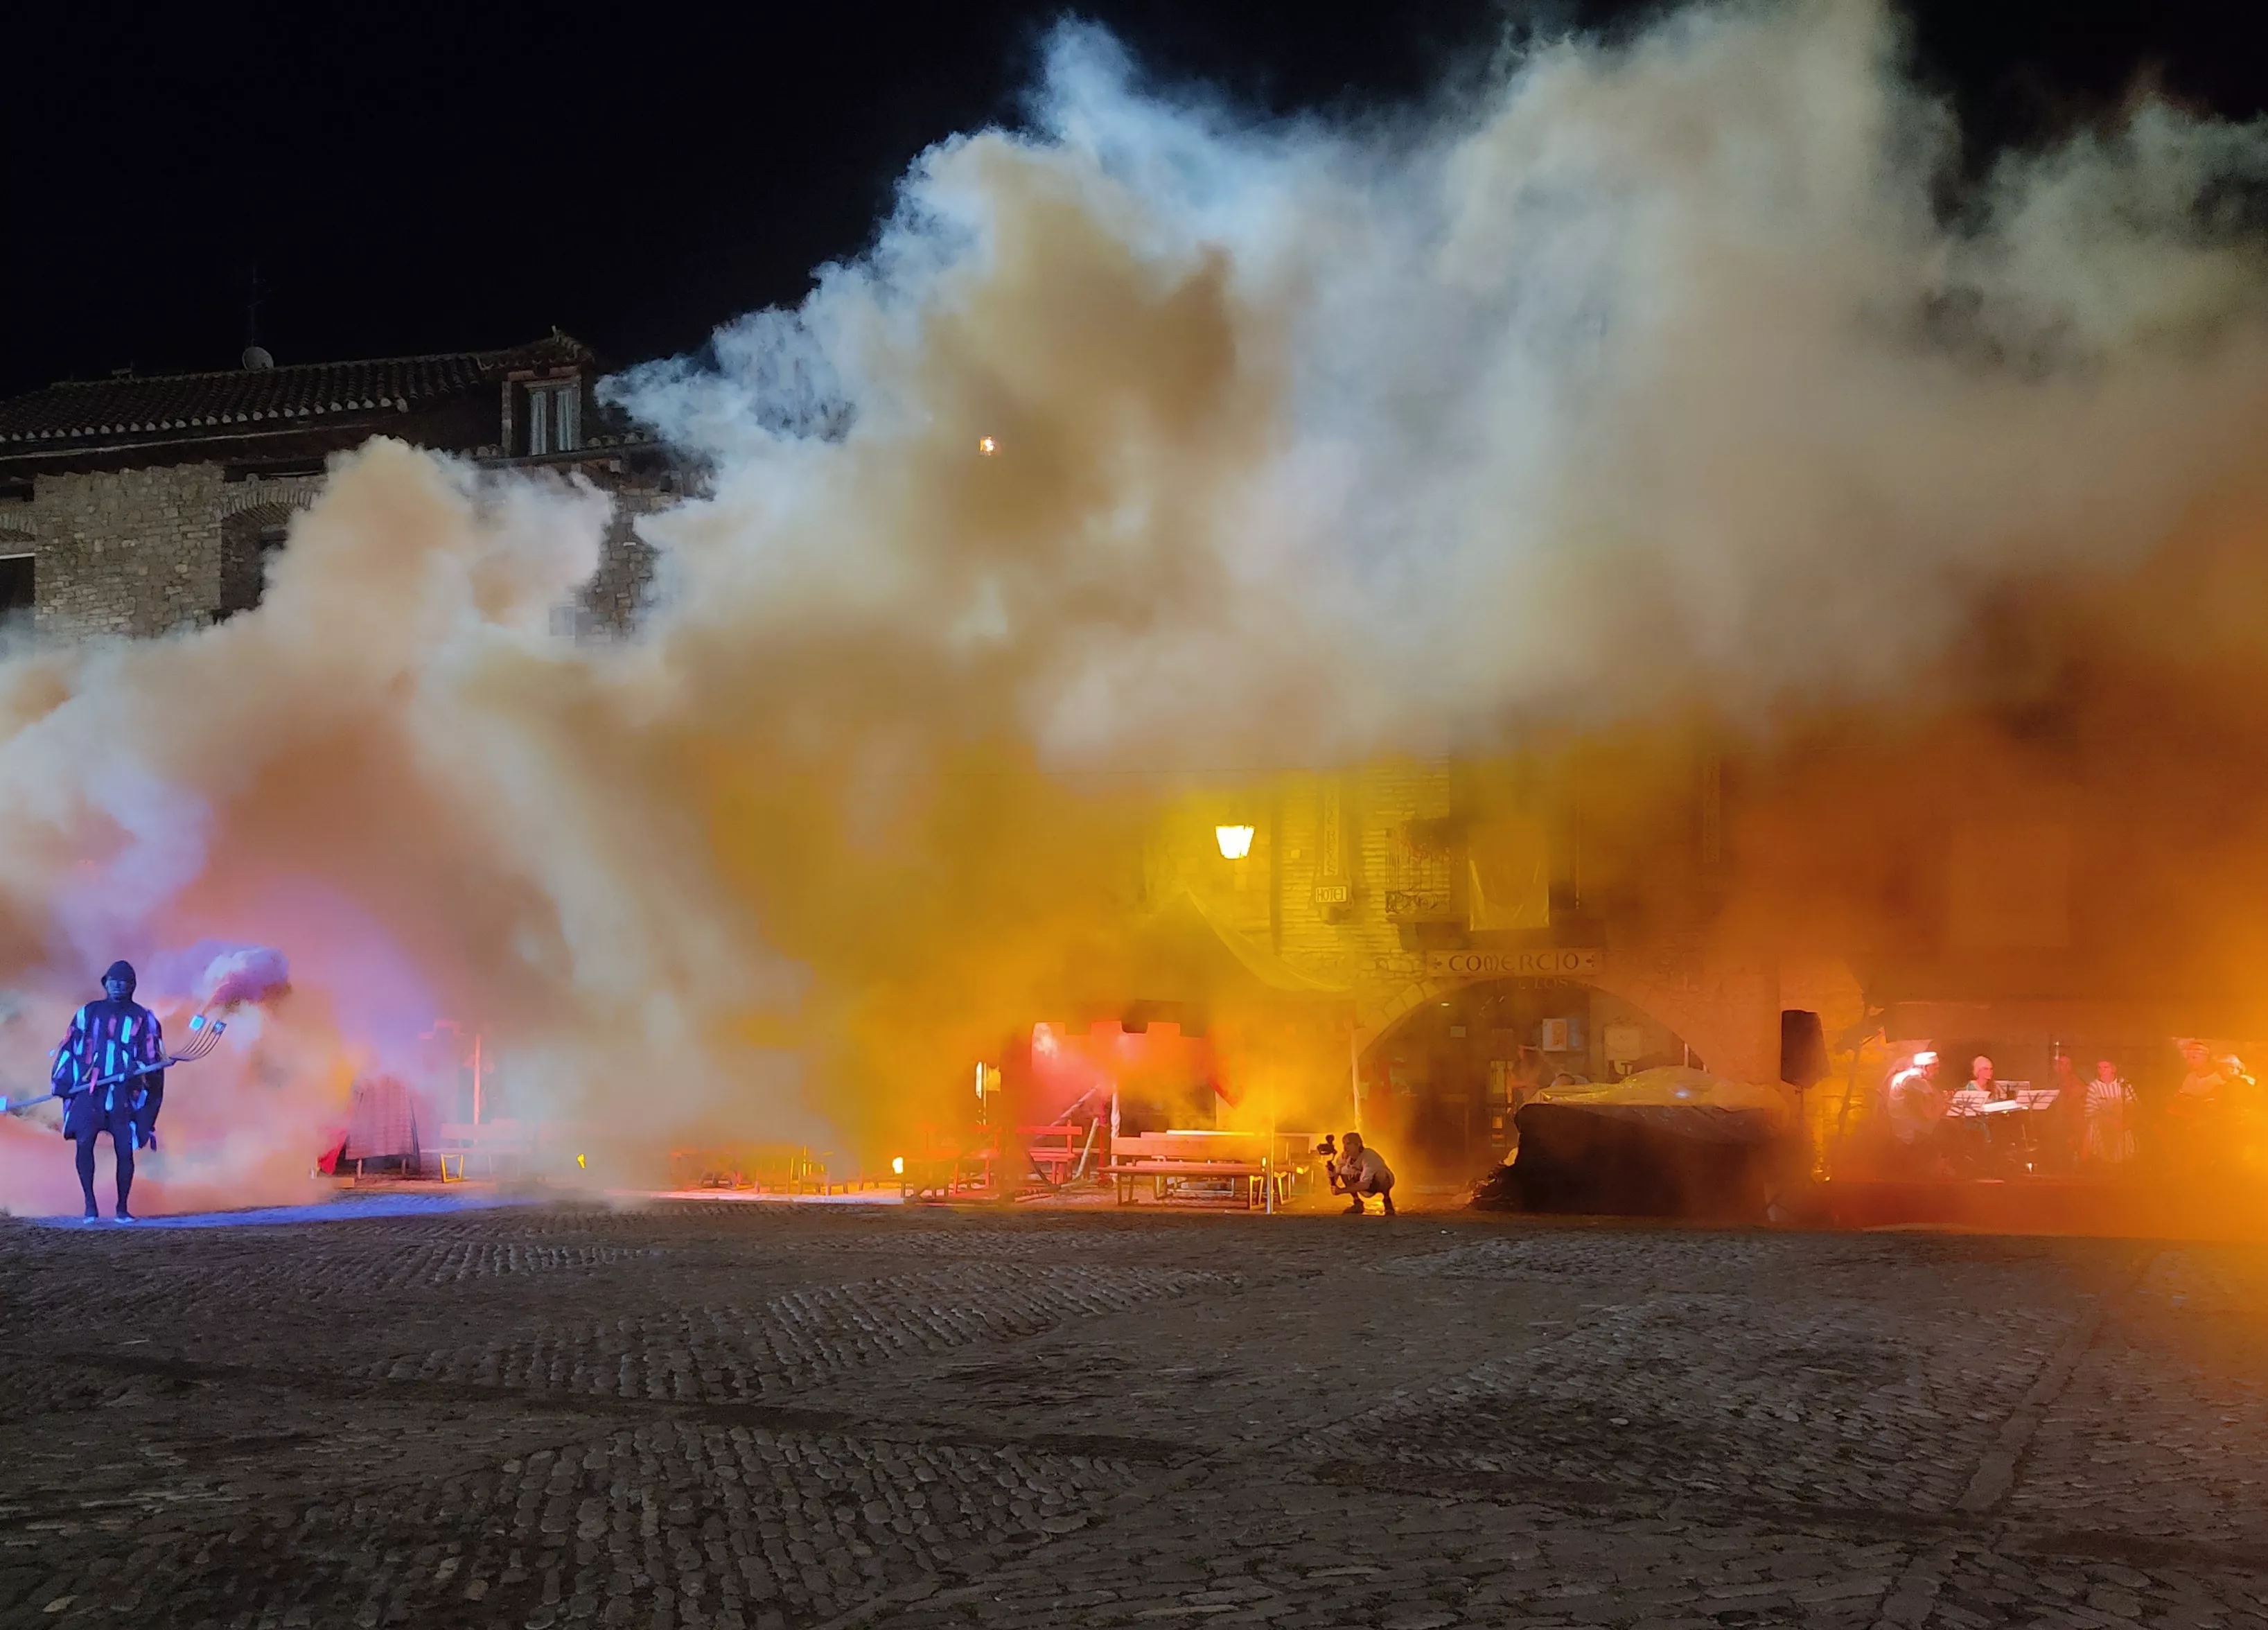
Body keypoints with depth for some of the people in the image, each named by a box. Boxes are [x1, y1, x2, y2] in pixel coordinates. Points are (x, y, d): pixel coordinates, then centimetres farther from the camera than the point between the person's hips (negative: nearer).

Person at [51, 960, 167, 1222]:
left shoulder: (144, 1018, 7)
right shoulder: (88, 1013, 12)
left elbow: (153, 1060, 5)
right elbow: (70, 1048, 15)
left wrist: (139, 1070, -15)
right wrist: (61, 1080, 5)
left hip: (125, 1094, -1)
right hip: (89, 1091, 1)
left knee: (125, 1152, -3)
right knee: (83, 1143, -15)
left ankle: (122, 1208, 11)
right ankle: (90, 1203, -3)